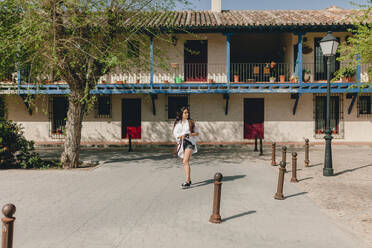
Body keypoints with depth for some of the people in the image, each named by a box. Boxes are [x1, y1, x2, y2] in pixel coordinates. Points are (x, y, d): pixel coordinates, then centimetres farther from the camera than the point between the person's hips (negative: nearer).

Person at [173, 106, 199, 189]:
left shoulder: (191, 122, 5)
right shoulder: (177, 123, 11)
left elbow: (197, 133, 7)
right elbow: (175, 133, 4)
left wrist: (191, 134, -14)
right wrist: (180, 136, -16)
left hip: (189, 143, -4)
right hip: (181, 143, 4)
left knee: (186, 161, -19)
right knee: (185, 162, 12)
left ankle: (187, 182, -23)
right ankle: (189, 180, 27)